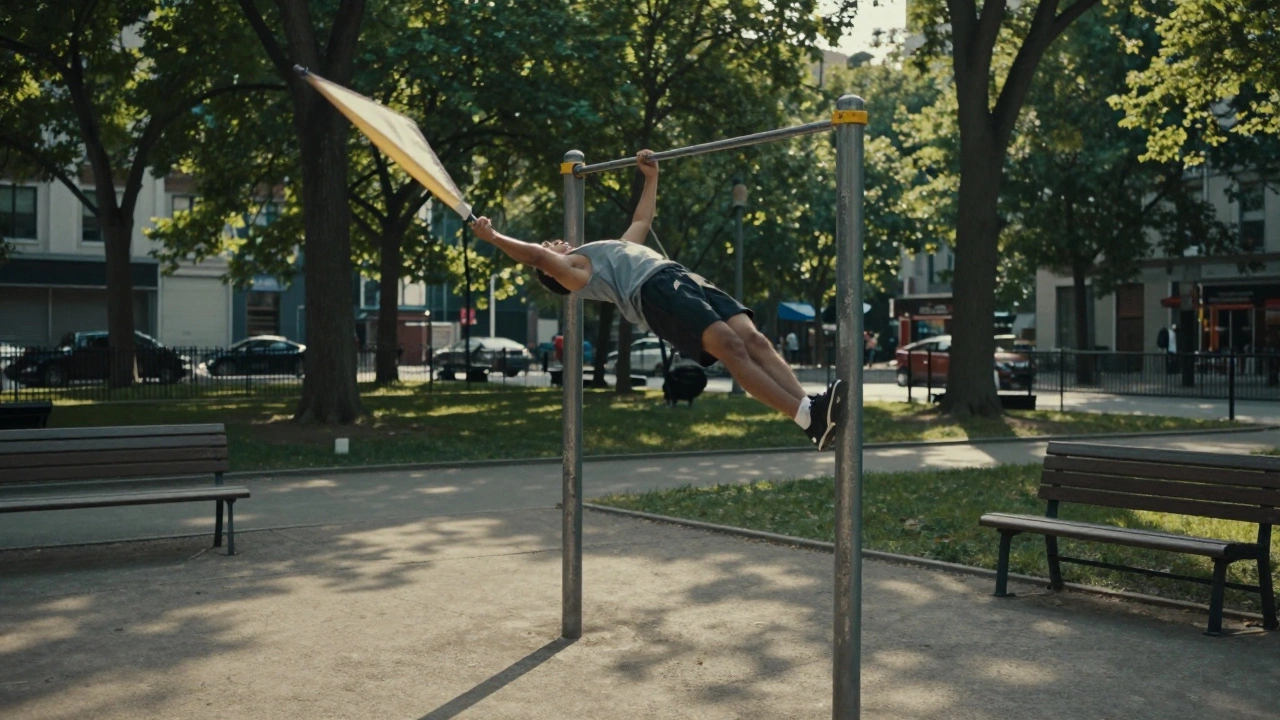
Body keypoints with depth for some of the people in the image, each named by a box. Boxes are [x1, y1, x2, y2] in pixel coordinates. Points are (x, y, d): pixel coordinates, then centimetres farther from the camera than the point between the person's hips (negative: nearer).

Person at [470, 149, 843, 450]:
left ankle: (810, 406, -31)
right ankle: (808, 416, -40)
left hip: (685, 278, 8)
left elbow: (642, 220, 51)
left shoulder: (615, 250, 41)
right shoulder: (569, 270, 18)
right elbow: (535, 255, 1)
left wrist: (651, 176, 58)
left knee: (753, 339, -16)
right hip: (653, 290, -8)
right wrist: (493, 238, 1)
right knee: (730, 347, -27)